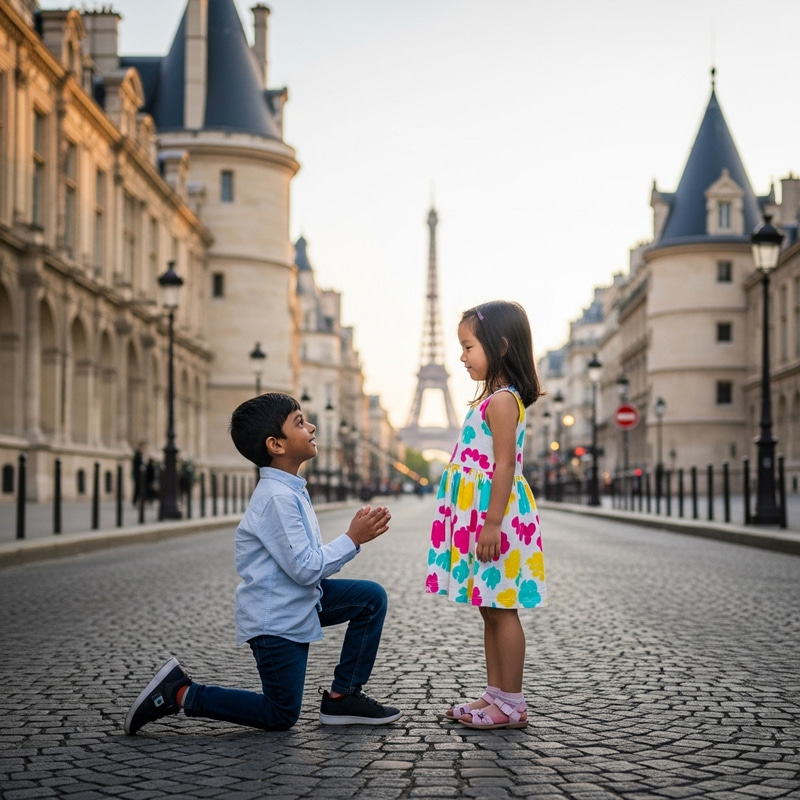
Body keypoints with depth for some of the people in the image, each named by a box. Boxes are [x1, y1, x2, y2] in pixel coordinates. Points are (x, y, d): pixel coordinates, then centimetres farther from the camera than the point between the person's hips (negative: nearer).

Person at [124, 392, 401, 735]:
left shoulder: (291, 490, 8)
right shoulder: (277, 497, -23)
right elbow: (306, 568, -24)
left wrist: (356, 536, 2)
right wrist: (352, 539, -16)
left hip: (298, 603, 9)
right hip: (275, 618, -9)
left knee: (371, 597, 3)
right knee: (281, 717, 3)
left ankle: (343, 697, 9)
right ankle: (181, 693, 7)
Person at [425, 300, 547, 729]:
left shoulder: (501, 401, -14)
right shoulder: (494, 399, 17)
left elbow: (505, 467, -20)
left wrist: (493, 523, -23)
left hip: (496, 512, -10)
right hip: (480, 515, 10)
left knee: (501, 609, -5)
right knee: (491, 610, 13)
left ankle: (511, 704, 1)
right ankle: (496, 694, 20)